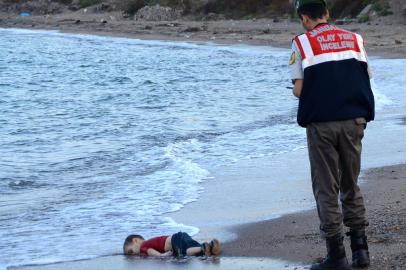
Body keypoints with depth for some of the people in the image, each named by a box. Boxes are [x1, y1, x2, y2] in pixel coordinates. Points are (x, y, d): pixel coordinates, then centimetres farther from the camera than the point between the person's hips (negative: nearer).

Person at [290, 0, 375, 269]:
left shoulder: (302, 43, -2)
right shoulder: (354, 39, 9)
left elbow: (299, 90, -7)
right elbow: (366, 81, 7)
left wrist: (297, 90, 15)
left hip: (321, 123, -3)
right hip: (354, 121, 4)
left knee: (327, 190, 4)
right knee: (351, 185, 17)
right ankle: (360, 248, 14)